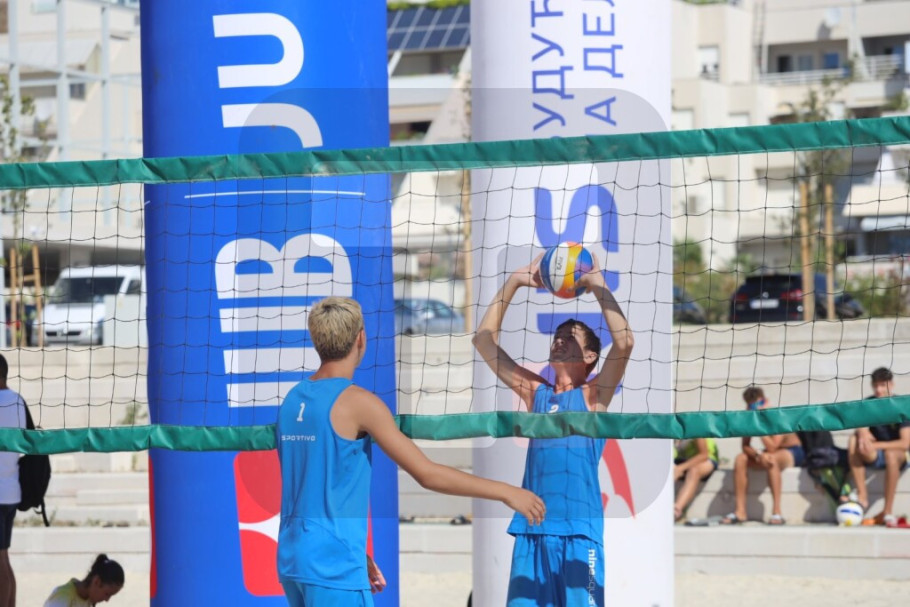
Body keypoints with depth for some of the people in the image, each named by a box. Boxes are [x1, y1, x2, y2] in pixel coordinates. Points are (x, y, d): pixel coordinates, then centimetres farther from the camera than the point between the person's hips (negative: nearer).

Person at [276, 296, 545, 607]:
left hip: (292, 559, 8)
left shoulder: (293, 400, 11)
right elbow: (428, 474, -12)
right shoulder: (357, 402, -12)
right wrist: (505, 492, -4)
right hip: (334, 569, -8)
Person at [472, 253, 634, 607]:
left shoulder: (592, 395, 5)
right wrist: (514, 283, 13)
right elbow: (484, 341, 18)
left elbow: (624, 342, -11)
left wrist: (598, 286, -5)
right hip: (532, 530, 4)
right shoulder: (536, 392, 17)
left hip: (579, 531, -4)